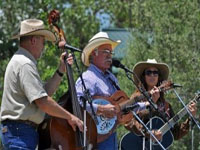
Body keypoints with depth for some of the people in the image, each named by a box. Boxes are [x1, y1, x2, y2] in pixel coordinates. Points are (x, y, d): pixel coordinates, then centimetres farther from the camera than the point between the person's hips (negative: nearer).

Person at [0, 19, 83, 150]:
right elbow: (43, 102, -21)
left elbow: (45, 92, 19)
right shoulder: (25, 65, -15)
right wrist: (69, 117, -12)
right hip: (21, 132, -11)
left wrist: (61, 71, 14)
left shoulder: (20, 60, 20)